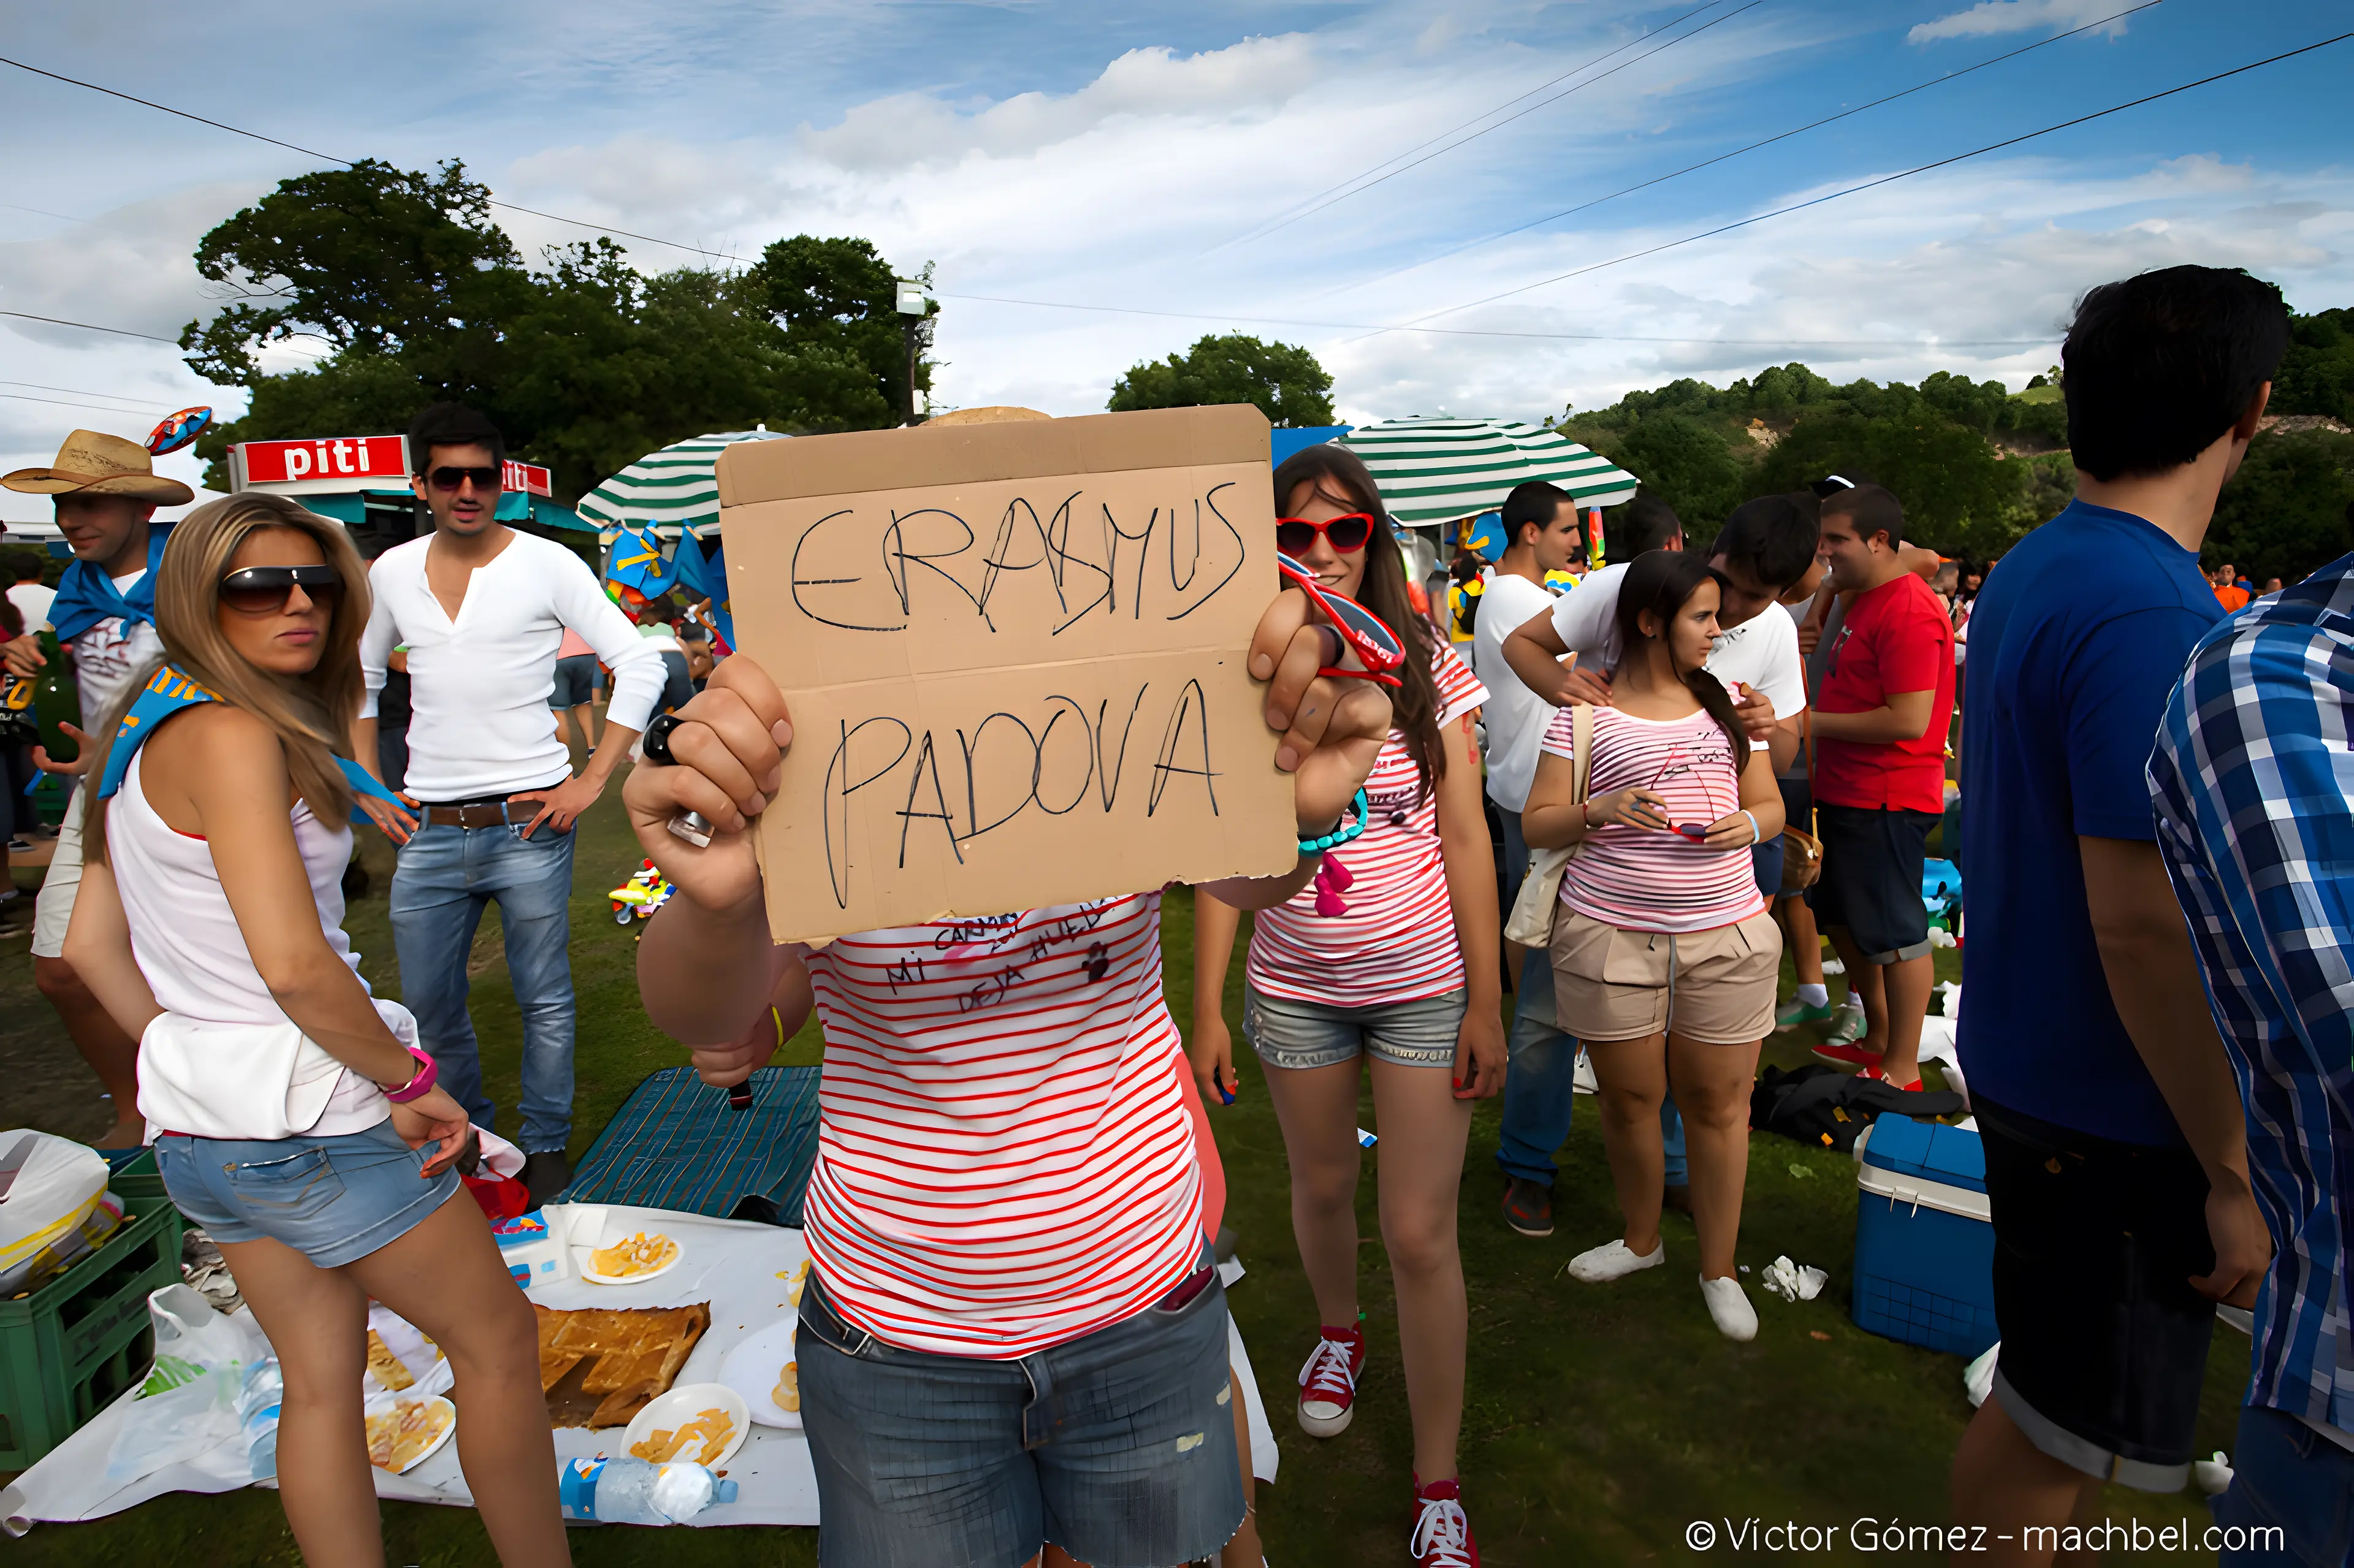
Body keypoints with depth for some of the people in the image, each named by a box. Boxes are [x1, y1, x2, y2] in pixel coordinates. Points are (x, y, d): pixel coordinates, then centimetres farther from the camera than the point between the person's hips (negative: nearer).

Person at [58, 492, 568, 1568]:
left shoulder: (148, 732, 10)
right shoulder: (228, 734, -19)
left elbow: (90, 944, 15)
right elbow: (293, 964, -26)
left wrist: (193, 1059, 18)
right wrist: (409, 1081, -14)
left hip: (196, 1130, 9)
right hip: (309, 1114, -9)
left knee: (319, 1379, 19)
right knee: (496, 1341, 8)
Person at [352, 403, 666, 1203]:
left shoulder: (547, 564, -4)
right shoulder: (392, 573, 9)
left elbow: (640, 665, -7)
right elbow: (358, 681, 22)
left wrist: (590, 782, -11)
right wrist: (366, 787, 12)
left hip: (527, 824, -4)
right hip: (427, 833, 4)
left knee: (543, 999, 6)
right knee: (428, 1006, 12)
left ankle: (546, 1145, 24)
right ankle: (467, 1133, 34)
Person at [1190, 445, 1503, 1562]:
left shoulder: (1429, 670, -6)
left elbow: (1466, 841, -4)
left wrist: (1486, 1002, -5)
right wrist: (1206, 1007, -4)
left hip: (1423, 987, -1)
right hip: (1293, 988, 2)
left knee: (1421, 1233, 1)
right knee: (1321, 1186, 21)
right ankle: (1338, 1331, 53)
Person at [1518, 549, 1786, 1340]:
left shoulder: (1726, 702, 10)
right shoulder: (1588, 711, -1)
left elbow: (1771, 805, 15)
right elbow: (1536, 824, -1)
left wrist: (1749, 823, -8)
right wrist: (1599, 811, -20)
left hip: (1725, 935, 2)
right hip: (1611, 935, -2)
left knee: (1718, 1104, 7)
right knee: (1629, 1099, 11)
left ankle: (1718, 1269, 26)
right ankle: (1641, 1239, 35)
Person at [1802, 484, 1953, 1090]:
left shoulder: (1908, 612, -19)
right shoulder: (1865, 598, 13)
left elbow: (1909, 719, -25)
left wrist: (1813, 722, -18)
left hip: (1886, 801, -10)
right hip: (1844, 791, 10)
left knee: (1894, 932, 0)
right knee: (1843, 918, 19)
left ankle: (1903, 1069, 12)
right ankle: (1878, 1037, 35)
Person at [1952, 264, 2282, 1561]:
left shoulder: (2028, 574, 5)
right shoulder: (2150, 618, -24)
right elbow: (2143, 928, -25)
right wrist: (2234, 1171, -15)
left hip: (2027, 1060, 9)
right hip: (2116, 1112, -9)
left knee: (2049, 1392, 25)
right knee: (2055, 1435, 9)